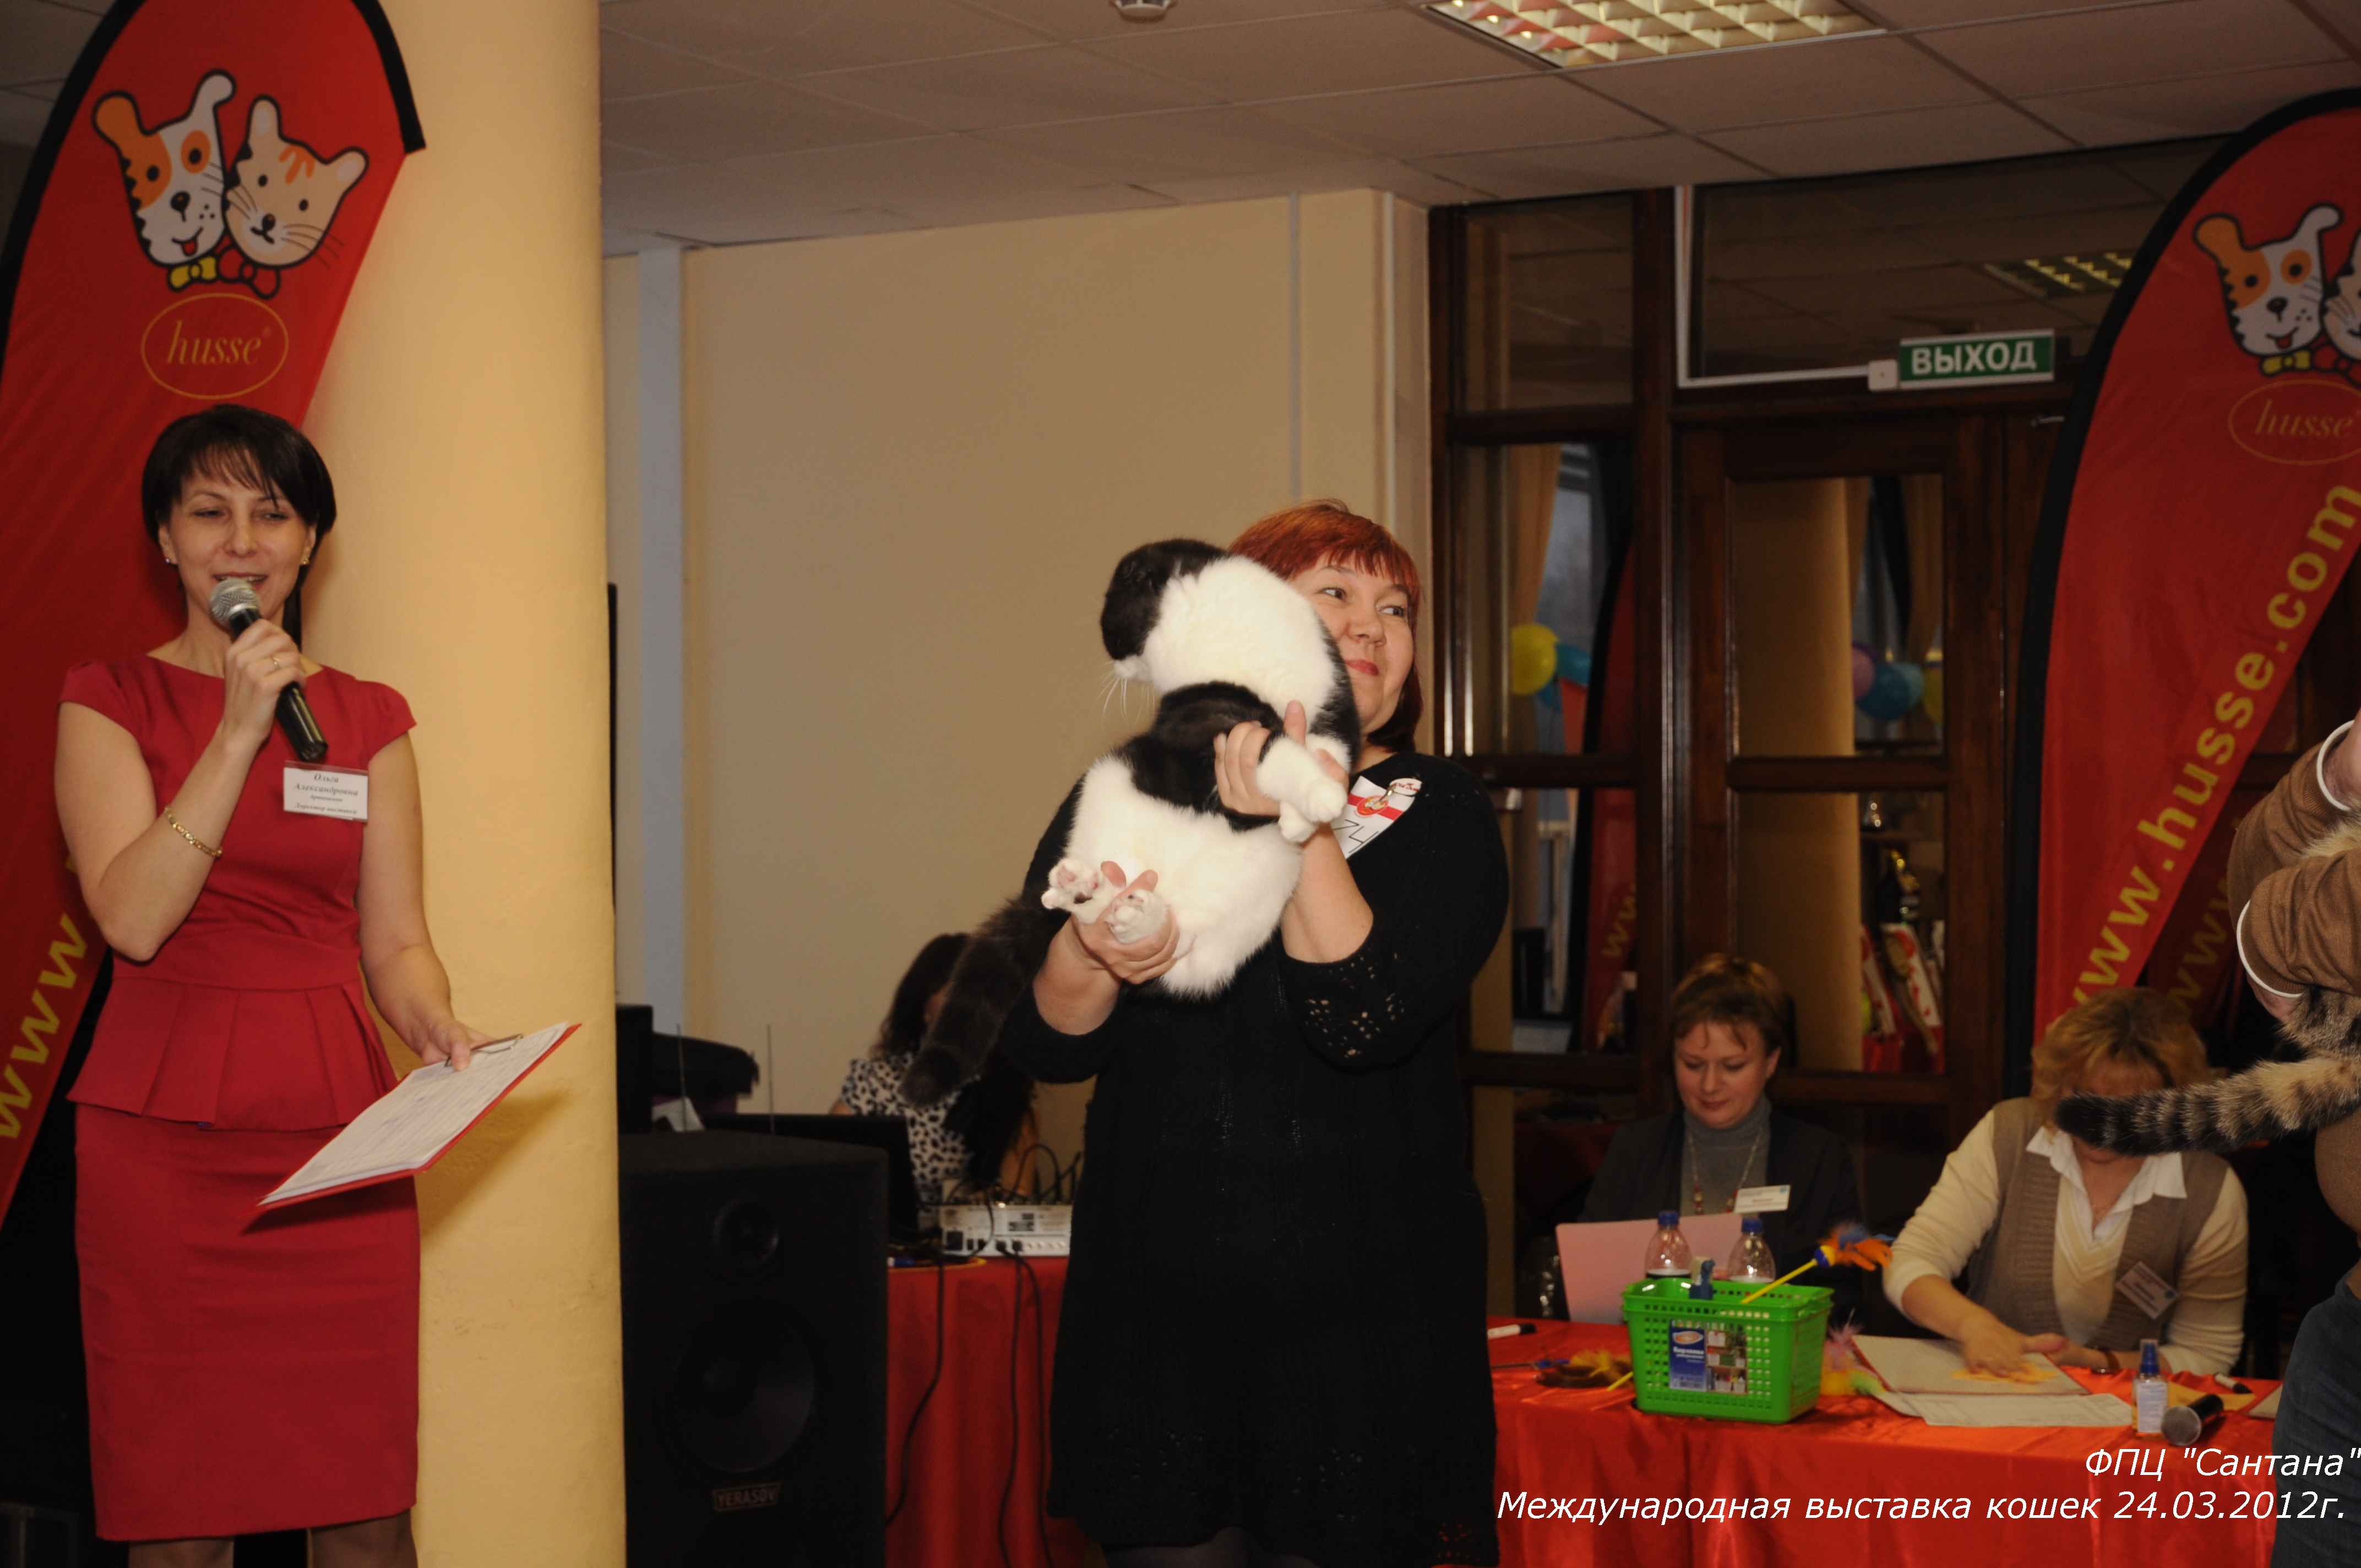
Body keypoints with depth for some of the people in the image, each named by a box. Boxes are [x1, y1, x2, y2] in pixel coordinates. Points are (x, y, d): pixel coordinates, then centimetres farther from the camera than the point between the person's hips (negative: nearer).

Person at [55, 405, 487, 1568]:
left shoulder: (370, 719, 13)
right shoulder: (110, 702, 5)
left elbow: (395, 942, 11)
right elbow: (132, 915, -9)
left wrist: (437, 1031, -10)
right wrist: (240, 731, -12)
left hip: (339, 1124, 3)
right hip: (164, 1131, -2)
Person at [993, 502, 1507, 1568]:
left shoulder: (1439, 818, 1)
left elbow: (1368, 1020, -16)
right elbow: (1041, 1043, 1)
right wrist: (1091, 956, -20)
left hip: (1357, 1312, -1)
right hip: (1156, 1308, 2)